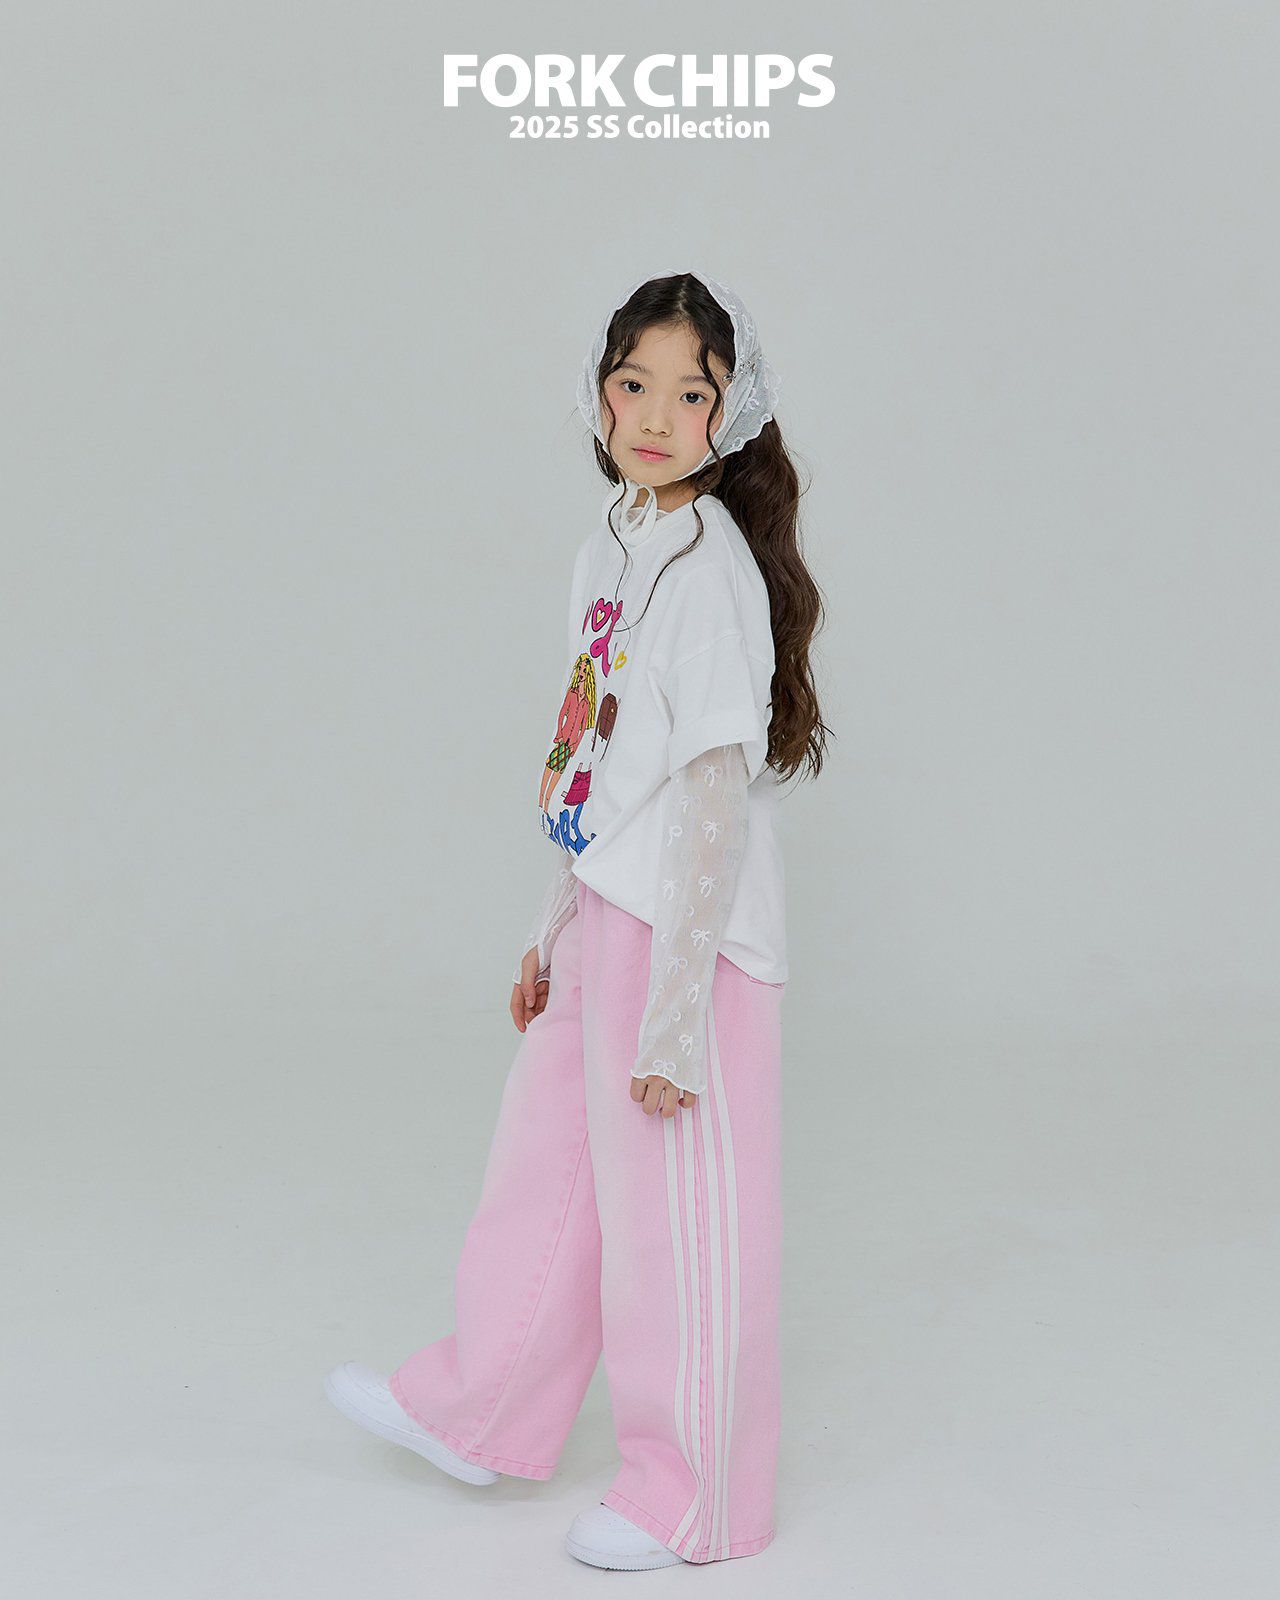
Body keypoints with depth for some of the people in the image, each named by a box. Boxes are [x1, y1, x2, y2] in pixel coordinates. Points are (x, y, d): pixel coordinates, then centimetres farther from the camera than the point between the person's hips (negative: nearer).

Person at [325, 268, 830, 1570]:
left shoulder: (715, 567, -18)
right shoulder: (612, 546, 9)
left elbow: (716, 792, -21)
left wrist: (677, 1006, -22)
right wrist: (552, 930, 19)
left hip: (687, 935, -9)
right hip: (604, 915, 9)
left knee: (675, 1214, 5)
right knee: (545, 1169, 21)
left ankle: (689, 1496, 25)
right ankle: (475, 1412, 42)